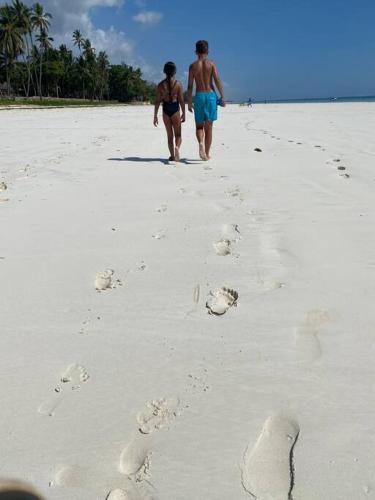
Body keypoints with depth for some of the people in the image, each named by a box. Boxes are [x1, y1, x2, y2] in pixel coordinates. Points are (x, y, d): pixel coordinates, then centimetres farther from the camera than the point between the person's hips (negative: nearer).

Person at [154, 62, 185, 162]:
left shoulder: (161, 85, -1)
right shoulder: (178, 84, -5)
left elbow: (157, 101, -2)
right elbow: (181, 100, -5)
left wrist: (155, 116, 3)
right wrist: (183, 113, 3)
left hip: (166, 109, 2)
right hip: (175, 109, -2)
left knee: (170, 135, 14)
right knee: (178, 134, 6)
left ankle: (172, 155, 17)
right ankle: (176, 147, -25)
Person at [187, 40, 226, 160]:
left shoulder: (193, 66, 3)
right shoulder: (211, 63, 2)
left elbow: (190, 86, 1)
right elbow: (217, 81, -8)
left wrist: (189, 102, 7)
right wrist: (222, 97, -5)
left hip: (199, 96, 0)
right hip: (211, 95, 0)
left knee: (199, 126, 11)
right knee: (208, 127, 6)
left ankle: (201, 143, -20)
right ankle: (207, 154, 9)